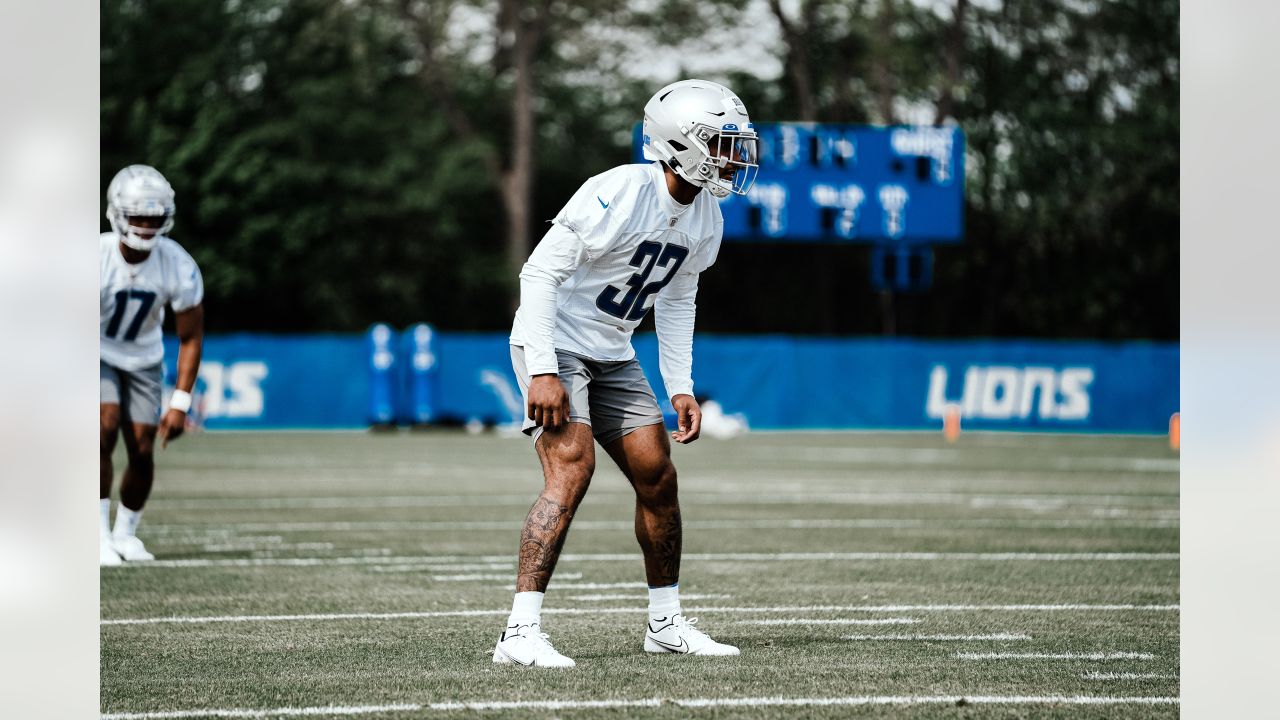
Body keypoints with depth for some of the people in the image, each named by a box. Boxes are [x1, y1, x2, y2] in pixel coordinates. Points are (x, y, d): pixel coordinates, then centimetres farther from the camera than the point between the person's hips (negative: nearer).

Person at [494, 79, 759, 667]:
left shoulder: (705, 218, 1)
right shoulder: (619, 194, -25)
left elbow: (676, 302, 15)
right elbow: (539, 273, -25)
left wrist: (680, 387, 8)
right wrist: (543, 372, -28)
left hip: (612, 354, 8)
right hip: (554, 343, -8)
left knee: (657, 477, 7)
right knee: (571, 470, -22)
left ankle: (666, 624, 23)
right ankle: (520, 634, -24)